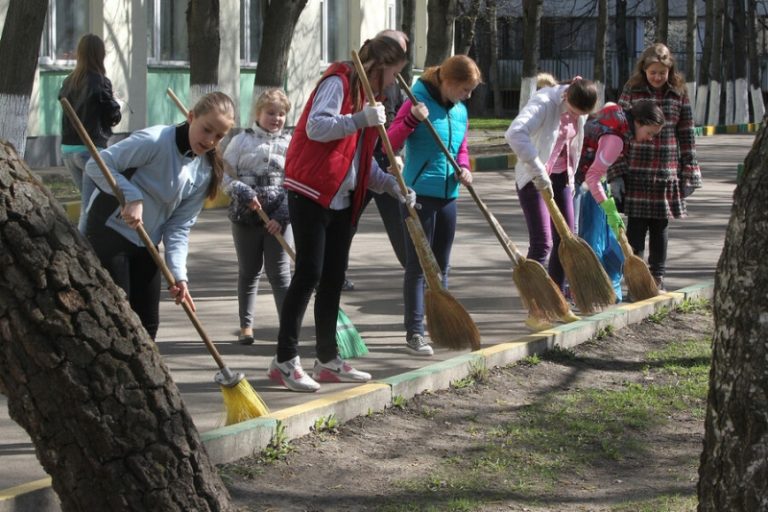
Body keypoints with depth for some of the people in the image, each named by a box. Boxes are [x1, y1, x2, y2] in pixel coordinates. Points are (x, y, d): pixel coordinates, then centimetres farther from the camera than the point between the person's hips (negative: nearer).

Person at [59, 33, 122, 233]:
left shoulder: (68, 82, 5)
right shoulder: (100, 82, -11)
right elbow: (114, 116, -6)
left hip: (67, 149, 6)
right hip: (91, 149, -6)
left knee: (88, 201, 19)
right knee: (91, 206, -6)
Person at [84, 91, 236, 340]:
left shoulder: (205, 171, 1)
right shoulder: (155, 141, -21)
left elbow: (179, 226, 0)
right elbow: (97, 165, -23)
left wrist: (178, 274, -12)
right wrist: (132, 197, -34)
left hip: (146, 245, 7)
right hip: (109, 233, -7)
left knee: (147, 324, 8)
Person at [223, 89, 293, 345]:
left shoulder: (290, 144, 3)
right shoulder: (242, 140, 2)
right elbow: (226, 175, -1)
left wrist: (281, 216, -12)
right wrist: (245, 194, -17)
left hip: (279, 218, 0)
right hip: (245, 217, 0)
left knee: (280, 273, -3)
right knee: (249, 272, 11)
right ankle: (246, 325, 21)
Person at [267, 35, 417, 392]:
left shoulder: (367, 96, 19)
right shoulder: (338, 83, -8)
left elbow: (364, 162, 20)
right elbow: (316, 126, -24)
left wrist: (393, 185, 7)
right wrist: (360, 120, -30)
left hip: (343, 201, 9)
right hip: (311, 195, -9)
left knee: (333, 279, 10)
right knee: (309, 273, -10)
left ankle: (328, 360, 15)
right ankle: (285, 361, -7)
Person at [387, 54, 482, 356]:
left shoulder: (460, 112, 9)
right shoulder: (418, 103, -12)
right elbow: (390, 144, -15)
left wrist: (463, 168, 0)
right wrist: (412, 120, -30)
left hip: (447, 197, 7)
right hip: (419, 195, -7)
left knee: (441, 266, 15)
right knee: (418, 266, -4)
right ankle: (414, 333, -1)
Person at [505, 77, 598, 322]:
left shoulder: (580, 111, 0)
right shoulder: (544, 102, -24)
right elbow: (515, 133, -39)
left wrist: (570, 178, 17)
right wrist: (538, 171, -39)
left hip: (560, 177, 7)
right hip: (534, 179, -7)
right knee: (542, 242, -13)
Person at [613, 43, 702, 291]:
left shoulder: (679, 95, 4)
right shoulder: (631, 92, 0)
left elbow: (687, 135, 8)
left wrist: (689, 173, 5)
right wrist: (616, 175, -5)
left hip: (668, 173, 2)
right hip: (636, 172, -2)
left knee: (660, 227, 10)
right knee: (636, 227, 0)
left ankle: (657, 277, 19)